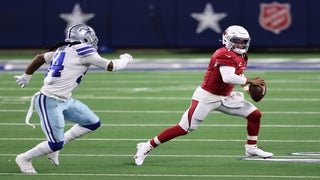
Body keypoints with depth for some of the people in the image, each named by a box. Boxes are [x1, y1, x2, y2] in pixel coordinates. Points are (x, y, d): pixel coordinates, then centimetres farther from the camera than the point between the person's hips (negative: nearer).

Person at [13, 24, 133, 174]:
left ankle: (54, 147, 18)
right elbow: (110, 66, -9)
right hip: (49, 101, -10)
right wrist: (125, 60, 10)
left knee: (93, 123, 10)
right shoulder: (82, 52, -15)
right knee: (56, 144, -7)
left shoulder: (64, 49, 10)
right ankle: (24, 159, 15)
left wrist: (26, 76, 32)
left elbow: (40, 58, 19)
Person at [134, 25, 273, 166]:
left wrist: (247, 87, 8)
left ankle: (251, 148, 20)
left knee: (255, 115, 4)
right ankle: (147, 147, -1)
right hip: (207, 97, -9)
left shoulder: (242, 57, 8)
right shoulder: (225, 55, -21)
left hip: (225, 97, 9)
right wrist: (250, 81, -27)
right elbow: (228, 78, -35)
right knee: (184, 129, -10)